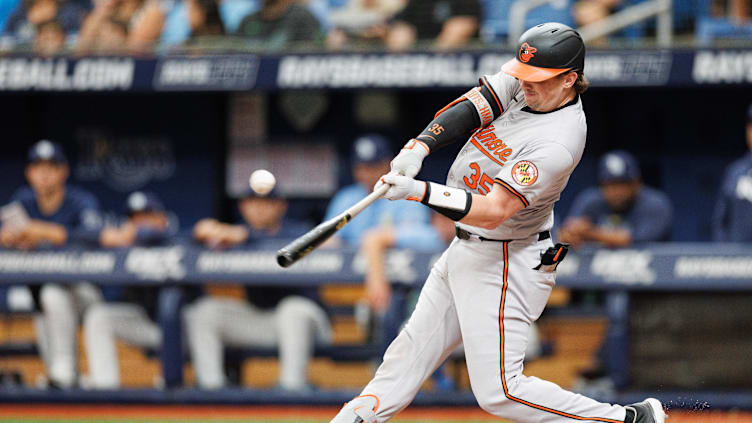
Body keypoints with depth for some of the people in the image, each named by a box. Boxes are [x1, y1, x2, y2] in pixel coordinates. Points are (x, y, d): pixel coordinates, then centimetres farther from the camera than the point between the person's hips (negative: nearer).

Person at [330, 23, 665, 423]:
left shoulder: (557, 142, -28)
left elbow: (493, 211, -32)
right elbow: (470, 109, -7)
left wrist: (420, 192, -40)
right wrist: (418, 148, -23)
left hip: (506, 266, -9)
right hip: (463, 252, 9)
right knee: (408, 355, 15)